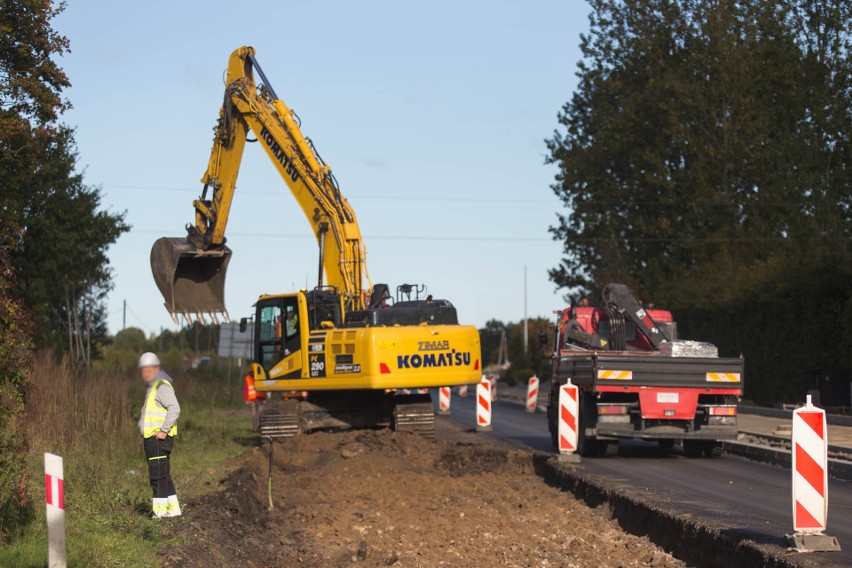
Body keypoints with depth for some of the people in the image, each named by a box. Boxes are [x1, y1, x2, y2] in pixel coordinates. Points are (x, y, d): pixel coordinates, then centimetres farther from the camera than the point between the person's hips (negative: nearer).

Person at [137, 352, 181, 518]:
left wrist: (164, 430, -23)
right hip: (151, 439, 10)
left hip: (159, 438, -10)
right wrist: (145, 436, 20)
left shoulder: (162, 386, -12)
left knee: (158, 475, -9)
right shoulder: (152, 387, 20)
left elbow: (174, 408, -24)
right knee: (163, 475, 12)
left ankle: (160, 509, -8)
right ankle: (173, 508, 16)